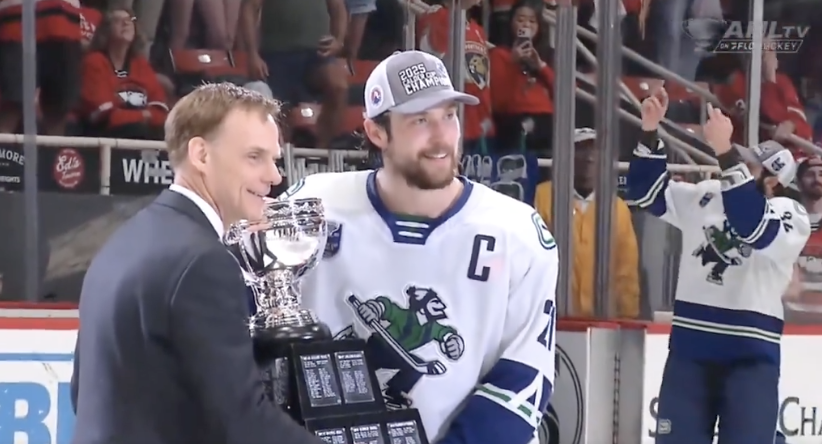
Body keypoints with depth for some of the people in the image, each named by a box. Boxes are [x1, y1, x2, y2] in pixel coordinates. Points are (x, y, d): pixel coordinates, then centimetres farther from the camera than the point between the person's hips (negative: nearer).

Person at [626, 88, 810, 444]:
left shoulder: (791, 216, -8)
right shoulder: (704, 196, 7)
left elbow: (754, 227, -28)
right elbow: (647, 193, 6)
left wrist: (725, 153, -35)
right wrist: (650, 132, -9)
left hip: (751, 354, -4)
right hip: (690, 347, 4)